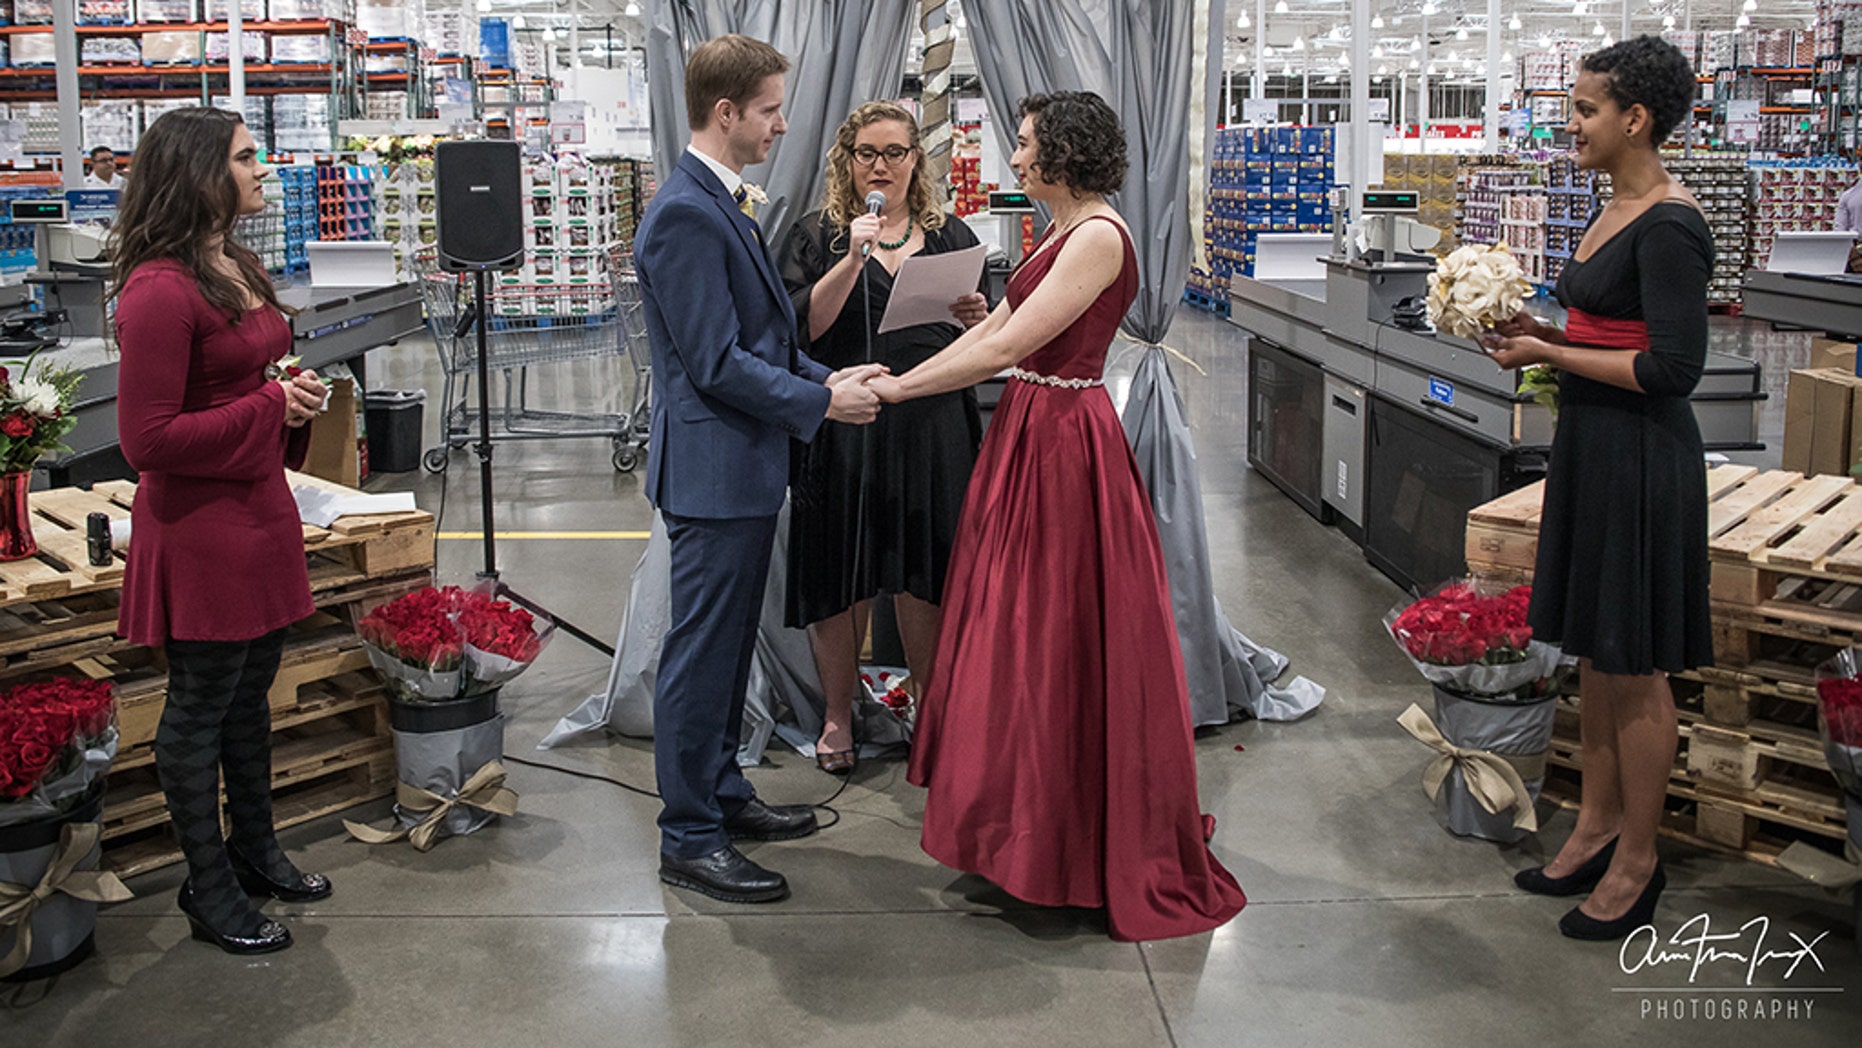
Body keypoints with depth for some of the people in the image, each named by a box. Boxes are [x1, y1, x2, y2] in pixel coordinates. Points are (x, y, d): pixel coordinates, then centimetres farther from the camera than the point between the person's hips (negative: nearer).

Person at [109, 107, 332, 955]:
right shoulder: (161, 290, -19)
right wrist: (268, 406, -18)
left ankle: (255, 852, 35)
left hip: (259, 507, 9)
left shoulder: (240, 269, 11)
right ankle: (209, 891, 18)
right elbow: (148, 438, -21)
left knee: (250, 693, 20)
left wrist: (295, 403, 5)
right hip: (198, 525, -9)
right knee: (200, 707, 4)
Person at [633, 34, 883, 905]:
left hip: (745, 469, 10)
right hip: (713, 469, -10)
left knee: (728, 646, 19)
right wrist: (822, 403, -15)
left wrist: (826, 377, 6)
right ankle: (689, 840, 9)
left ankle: (722, 794, 33)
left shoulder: (722, 204, 13)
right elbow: (716, 362, -22)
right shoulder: (686, 214, -19)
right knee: (702, 654, -1)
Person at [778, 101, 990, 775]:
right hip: (845, 428, -1)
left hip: (933, 431, 2)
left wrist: (979, 320, -6)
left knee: (926, 579, 5)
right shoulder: (818, 236, 5)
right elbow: (801, 328, -9)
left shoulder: (951, 237, 13)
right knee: (843, 577, 4)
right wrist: (853, 259, -17)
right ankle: (837, 716, 21)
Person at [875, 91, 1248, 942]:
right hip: (1030, 435, 10)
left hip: (1064, 442, -10)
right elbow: (993, 329, 13)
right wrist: (900, 378, 5)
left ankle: (1075, 840, 14)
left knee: (1062, 636, 0)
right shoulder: (1062, 234, 14)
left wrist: (900, 388, -17)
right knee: (1022, 632, 15)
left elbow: (1007, 346, -22)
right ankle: (1029, 814, 29)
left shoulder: (1099, 237, -17)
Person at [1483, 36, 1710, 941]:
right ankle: (1598, 826, 30)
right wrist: (1542, 330, 5)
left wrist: (1549, 353, -16)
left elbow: (1673, 367, -22)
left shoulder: (1669, 227, -18)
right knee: (1595, 653, 17)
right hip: (1592, 447, 10)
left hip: (1641, 457, -10)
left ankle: (1637, 862, 15)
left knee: (1634, 669, 2)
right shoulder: (1619, 210, 11)